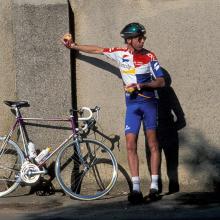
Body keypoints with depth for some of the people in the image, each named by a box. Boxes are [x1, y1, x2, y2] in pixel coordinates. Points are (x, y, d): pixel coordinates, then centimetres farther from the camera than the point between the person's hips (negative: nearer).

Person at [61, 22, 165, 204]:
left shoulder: (149, 56, -3)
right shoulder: (120, 53, 4)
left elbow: (161, 81, -3)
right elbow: (97, 50, 16)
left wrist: (142, 85, -18)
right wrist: (74, 46, 22)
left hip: (149, 102, -2)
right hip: (132, 105, 2)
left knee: (153, 144, -3)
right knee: (131, 145, -6)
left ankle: (154, 186, 1)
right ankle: (136, 188, -7)